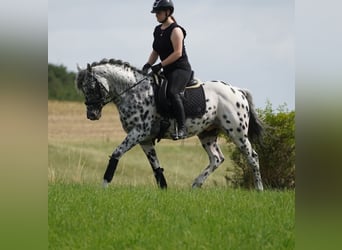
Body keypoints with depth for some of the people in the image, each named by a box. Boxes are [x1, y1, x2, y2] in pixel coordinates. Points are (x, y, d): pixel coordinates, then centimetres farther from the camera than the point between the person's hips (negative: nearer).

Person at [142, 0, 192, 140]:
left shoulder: (175, 30, -12)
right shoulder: (157, 30, 14)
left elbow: (178, 53, -20)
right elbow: (155, 52, 21)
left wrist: (160, 65, -22)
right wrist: (148, 65, 3)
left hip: (181, 69, -10)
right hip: (167, 71, 10)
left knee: (172, 92, -33)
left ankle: (182, 128, -35)